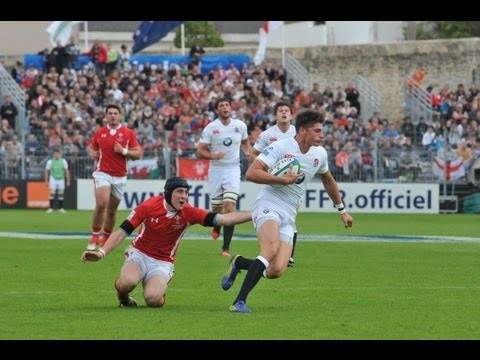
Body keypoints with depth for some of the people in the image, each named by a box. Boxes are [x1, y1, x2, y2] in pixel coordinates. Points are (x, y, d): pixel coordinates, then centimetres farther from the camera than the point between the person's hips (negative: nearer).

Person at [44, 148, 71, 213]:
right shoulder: (50, 162, -4)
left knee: (61, 194, 1)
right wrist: (46, 181, -2)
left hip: (61, 179, 2)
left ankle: (61, 208, 8)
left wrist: (68, 181, 0)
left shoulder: (63, 161, -1)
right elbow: (46, 171, 1)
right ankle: (50, 208, -9)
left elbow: (67, 171, 3)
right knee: (52, 193, -11)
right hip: (53, 179, -1)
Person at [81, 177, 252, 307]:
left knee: (153, 299, -29)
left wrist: (253, 215, -24)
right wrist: (102, 252, -24)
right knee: (128, 282, -35)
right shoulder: (149, 206, -15)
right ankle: (124, 299, 3)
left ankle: (160, 296, 11)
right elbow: (122, 232, -13)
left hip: (163, 262, 1)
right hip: (139, 254, -1)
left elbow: (224, 219, -15)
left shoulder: (188, 213, -12)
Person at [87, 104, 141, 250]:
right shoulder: (99, 133, 5)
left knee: (112, 209, 8)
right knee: (101, 204, -20)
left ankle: (106, 238, 26)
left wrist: (123, 151, -15)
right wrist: (93, 154, -3)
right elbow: (91, 147, 20)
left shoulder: (128, 133, 1)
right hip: (102, 173, -1)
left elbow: (138, 154, 0)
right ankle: (95, 237, -8)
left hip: (120, 176, 1)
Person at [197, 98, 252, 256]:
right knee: (217, 207, 8)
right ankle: (217, 226, 47)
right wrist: (213, 155, -24)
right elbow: (200, 152, -6)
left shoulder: (240, 126, 2)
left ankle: (226, 248, -13)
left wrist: (248, 151, 2)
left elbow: (245, 141, 23)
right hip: (216, 170, 0)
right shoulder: (210, 128, -5)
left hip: (233, 170, 0)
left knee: (229, 206, -14)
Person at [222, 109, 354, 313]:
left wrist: (342, 210, 36)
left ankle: (239, 263, 17)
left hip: (288, 217, 6)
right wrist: (283, 179, -19)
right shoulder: (279, 147, -11)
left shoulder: (319, 154, 10)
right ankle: (239, 302, -33)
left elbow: (328, 180, 31)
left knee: (276, 271, -13)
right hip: (268, 206, -6)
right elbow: (251, 174, -19)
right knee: (272, 249, -35)